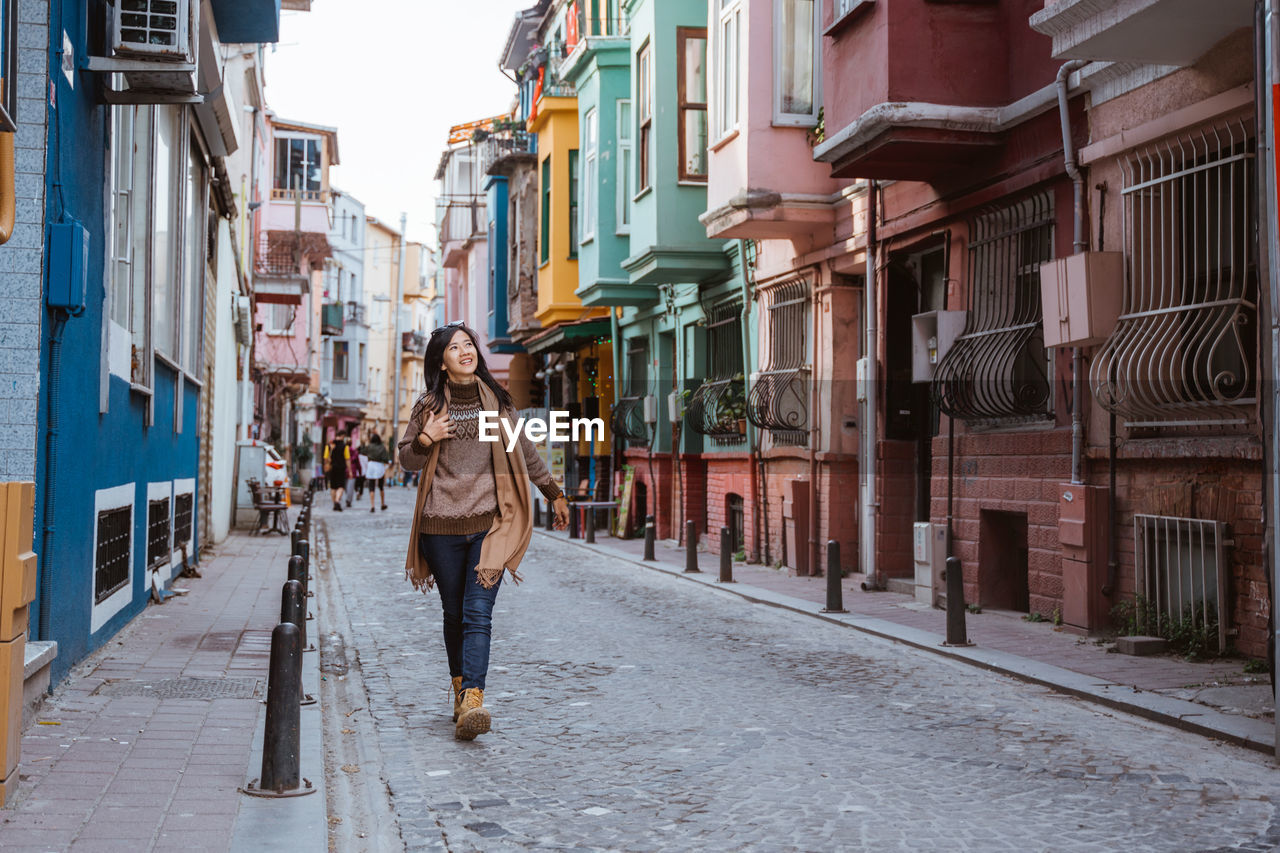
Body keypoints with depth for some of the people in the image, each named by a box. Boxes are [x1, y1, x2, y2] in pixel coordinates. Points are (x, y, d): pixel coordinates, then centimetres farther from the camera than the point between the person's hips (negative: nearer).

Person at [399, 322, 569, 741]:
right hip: (442, 525, 1)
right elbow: (407, 459, 12)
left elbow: (524, 450, 20)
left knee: (478, 614, -11)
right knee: (454, 612, 9)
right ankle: (460, 689, 25)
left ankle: (471, 702, -19)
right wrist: (425, 439, -9)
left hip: (490, 522, -1)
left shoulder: (496, 400, 9)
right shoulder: (429, 405, 6)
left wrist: (554, 493, 26)